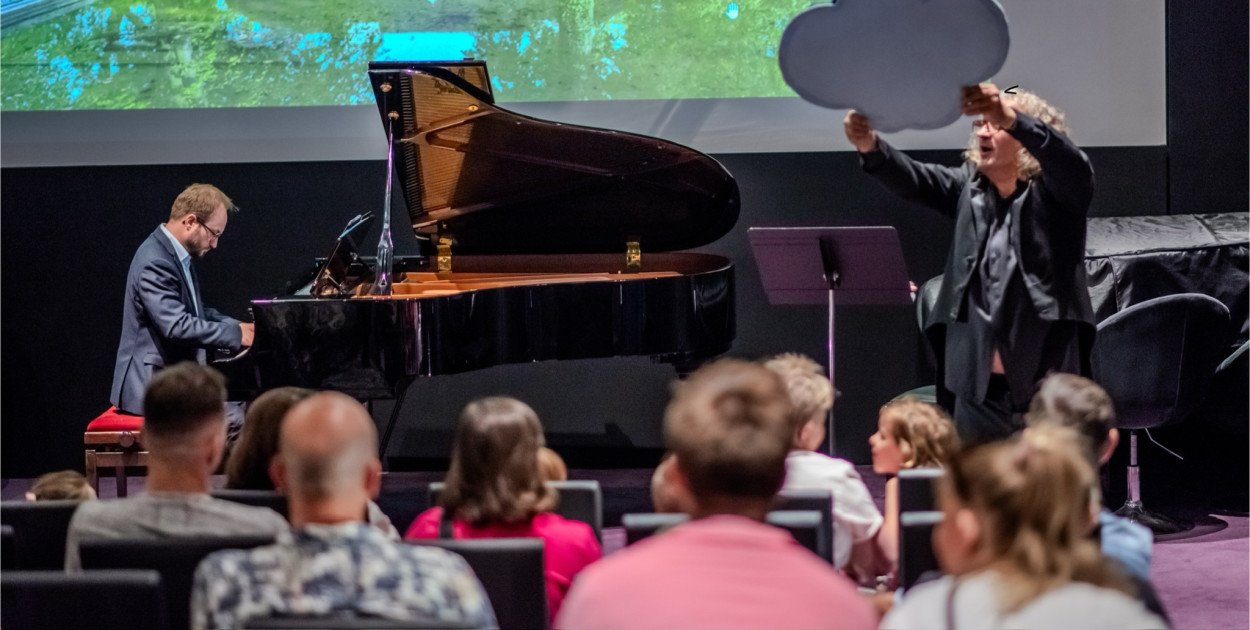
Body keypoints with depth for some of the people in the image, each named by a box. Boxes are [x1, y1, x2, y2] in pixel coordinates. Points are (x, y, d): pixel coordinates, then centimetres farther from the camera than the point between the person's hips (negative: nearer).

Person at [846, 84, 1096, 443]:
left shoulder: (1056, 192, -1)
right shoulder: (968, 187, 12)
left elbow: (1072, 165, -24)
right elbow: (911, 180, -4)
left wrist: (1011, 118, -43)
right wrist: (870, 146, -28)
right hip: (978, 381, 5)